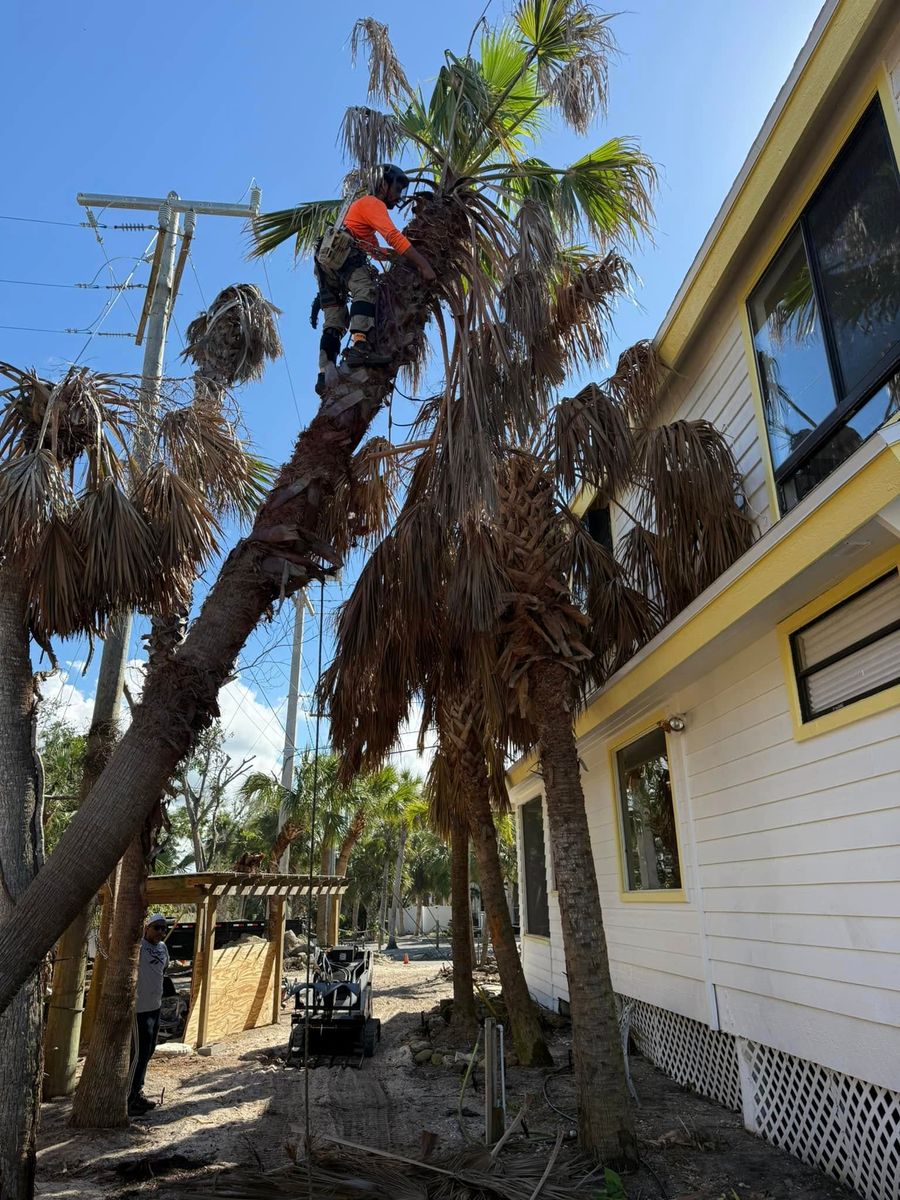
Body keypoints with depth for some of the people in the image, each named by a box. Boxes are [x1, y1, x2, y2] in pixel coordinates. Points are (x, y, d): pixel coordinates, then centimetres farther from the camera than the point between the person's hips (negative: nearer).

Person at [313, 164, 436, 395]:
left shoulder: (363, 206, 36)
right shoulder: (373, 203, 5)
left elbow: (376, 251, 37)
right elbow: (394, 236, -12)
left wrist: (399, 255, 23)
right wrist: (423, 265, -16)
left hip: (326, 261, 10)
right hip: (339, 252, -10)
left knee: (334, 323, 2)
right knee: (365, 289, -32)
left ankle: (325, 374, -8)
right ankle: (360, 346, -55)